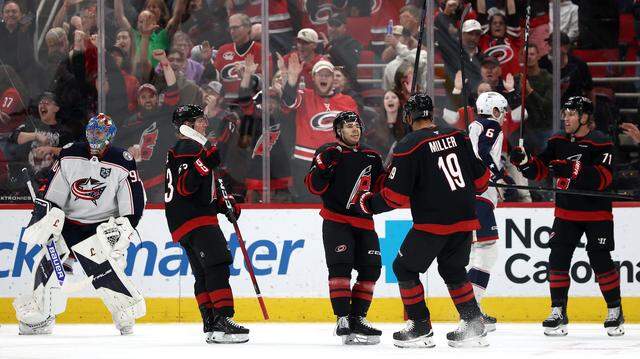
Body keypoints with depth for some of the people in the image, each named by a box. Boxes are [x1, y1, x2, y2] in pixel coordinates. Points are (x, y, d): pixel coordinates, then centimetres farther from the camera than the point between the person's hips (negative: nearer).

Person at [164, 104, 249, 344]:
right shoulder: (188, 149, -10)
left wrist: (224, 203, 21)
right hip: (194, 219, -12)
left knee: (204, 274, 11)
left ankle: (211, 326, 11)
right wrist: (203, 164, -33)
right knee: (217, 265, -20)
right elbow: (185, 187, -22)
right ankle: (223, 320, -30)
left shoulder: (195, 149, 25)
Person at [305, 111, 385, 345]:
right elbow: (314, 187, -7)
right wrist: (323, 166, -22)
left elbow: (381, 187, 17)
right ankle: (343, 319, -15)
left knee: (370, 268, 1)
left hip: (363, 223, 5)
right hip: (336, 221, -5)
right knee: (340, 266, -17)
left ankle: (357, 317, 10)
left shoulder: (371, 157, 14)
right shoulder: (328, 152, -1)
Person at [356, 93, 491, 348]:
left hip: (432, 223, -6)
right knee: (453, 270, 23)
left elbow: (396, 195, -11)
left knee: (405, 267, 10)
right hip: (465, 219, 6)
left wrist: (369, 203, 6)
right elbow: (480, 176, 11)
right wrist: (471, 192, 32)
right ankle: (474, 327, 16)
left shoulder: (408, 146, -10)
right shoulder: (458, 136, 5)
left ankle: (420, 329, 7)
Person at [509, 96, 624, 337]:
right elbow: (540, 169, 6)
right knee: (558, 260, -2)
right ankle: (558, 312, 7)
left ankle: (615, 311, 8)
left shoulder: (601, 143, -13)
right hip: (566, 211, 5)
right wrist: (524, 162, -14)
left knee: (601, 261, -6)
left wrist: (572, 169, -34)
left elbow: (602, 178, -24)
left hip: (596, 212, -5)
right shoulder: (558, 142, 4)